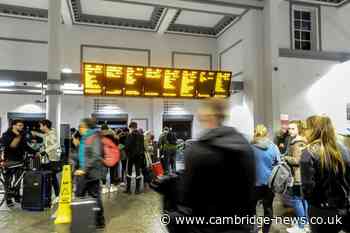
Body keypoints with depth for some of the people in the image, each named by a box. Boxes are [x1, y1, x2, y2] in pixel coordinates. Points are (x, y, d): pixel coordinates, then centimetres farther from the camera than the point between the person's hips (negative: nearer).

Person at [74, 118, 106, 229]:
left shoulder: (94, 138, -15)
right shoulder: (84, 138, 13)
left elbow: (95, 157, -24)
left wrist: (84, 169, -26)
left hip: (92, 172, -9)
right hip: (83, 172, 9)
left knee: (95, 196, 2)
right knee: (79, 195, 16)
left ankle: (99, 221, 17)